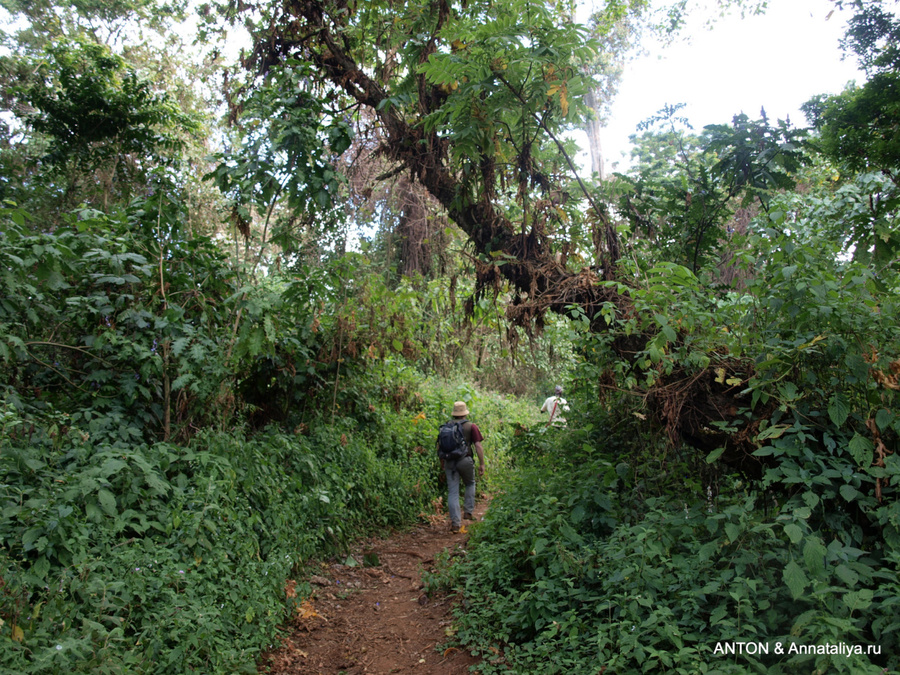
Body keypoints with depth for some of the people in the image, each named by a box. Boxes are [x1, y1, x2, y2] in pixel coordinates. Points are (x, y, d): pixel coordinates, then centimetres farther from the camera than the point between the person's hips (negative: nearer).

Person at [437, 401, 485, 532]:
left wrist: (442, 463, 21)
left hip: (450, 462, 2)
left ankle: (455, 522, 2)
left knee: (453, 492, 4)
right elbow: (478, 446, -6)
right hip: (465, 461, -2)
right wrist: (482, 464, -2)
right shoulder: (471, 426, -1)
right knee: (470, 484, 25)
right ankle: (468, 511, 20)